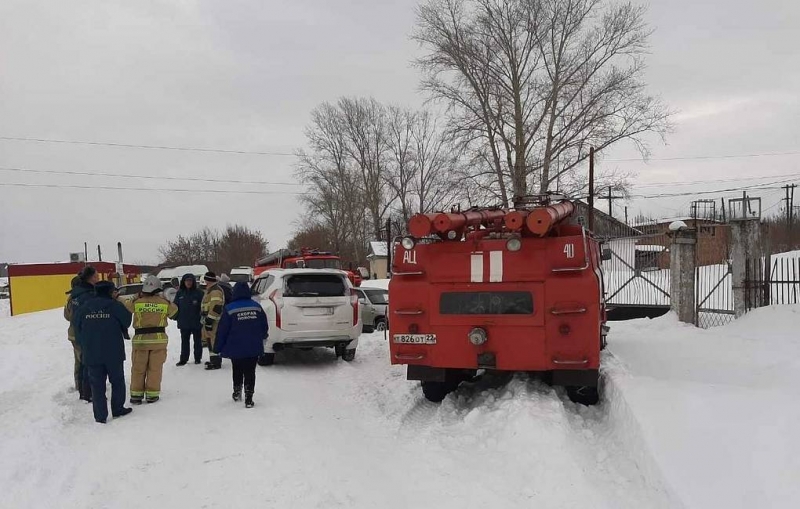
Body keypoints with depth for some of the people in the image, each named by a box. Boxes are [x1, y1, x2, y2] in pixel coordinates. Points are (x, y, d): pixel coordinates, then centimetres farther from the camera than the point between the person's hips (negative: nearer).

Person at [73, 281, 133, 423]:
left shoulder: (84, 307, 0)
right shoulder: (115, 306, -11)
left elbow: (77, 326, 8)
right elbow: (126, 322, -1)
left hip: (91, 354, 3)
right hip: (113, 353, -3)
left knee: (97, 385, 8)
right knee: (117, 381, 15)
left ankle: (100, 416, 8)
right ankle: (117, 409, 23)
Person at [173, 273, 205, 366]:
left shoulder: (198, 292, -6)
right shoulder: (180, 293, 4)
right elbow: (175, 305, 10)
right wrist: (176, 316, 4)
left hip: (196, 322, -3)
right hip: (184, 322, 3)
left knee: (197, 340, 10)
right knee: (184, 341, 10)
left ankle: (198, 358, 20)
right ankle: (183, 358, 17)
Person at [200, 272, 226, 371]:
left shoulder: (215, 291, -17)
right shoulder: (210, 290, 20)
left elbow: (216, 307, -24)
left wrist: (209, 320, -24)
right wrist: (206, 319, 29)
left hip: (214, 321, -11)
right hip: (209, 319, 11)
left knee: (213, 340, -10)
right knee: (210, 340, 17)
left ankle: (216, 362, -8)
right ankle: (213, 360, 27)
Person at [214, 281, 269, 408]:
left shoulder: (230, 309, -9)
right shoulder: (257, 307, 0)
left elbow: (222, 331, -8)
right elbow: (265, 327, 9)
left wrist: (218, 347, 2)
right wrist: (262, 337, 30)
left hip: (236, 349, -1)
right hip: (254, 348, 1)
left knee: (237, 371, 20)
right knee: (250, 372, 4)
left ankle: (237, 393, 32)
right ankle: (248, 399, -1)